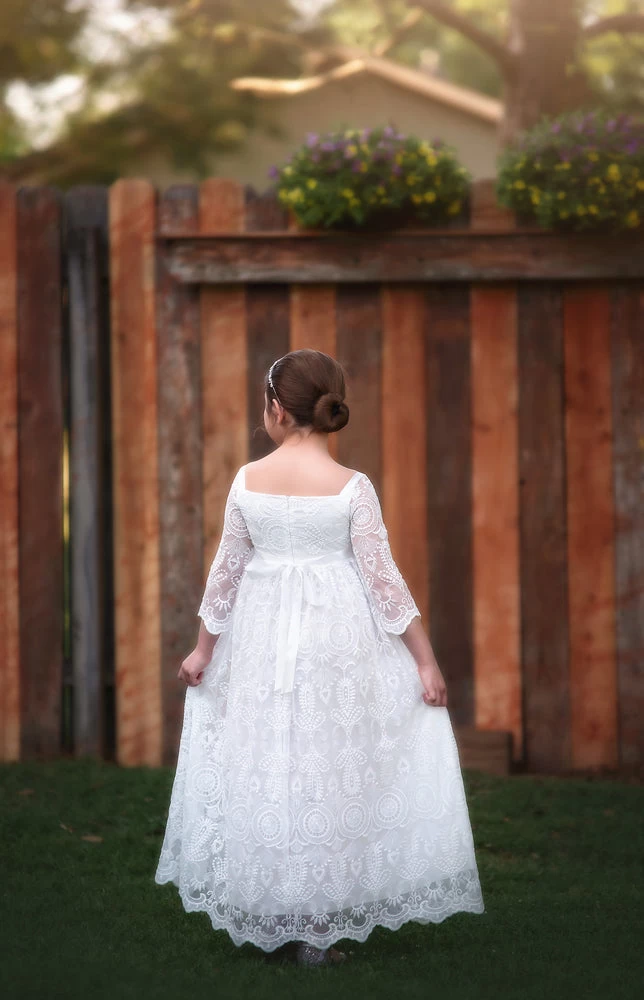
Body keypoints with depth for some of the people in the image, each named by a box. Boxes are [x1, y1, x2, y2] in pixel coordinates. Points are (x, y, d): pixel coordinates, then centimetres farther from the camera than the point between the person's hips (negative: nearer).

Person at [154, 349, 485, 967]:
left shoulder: (248, 480, -3)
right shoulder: (352, 487, -9)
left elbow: (226, 570, 3)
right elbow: (383, 579, -9)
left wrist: (204, 648, 14)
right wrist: (425, 662, -2)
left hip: (262, 638, 2)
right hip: (337, 639, -2)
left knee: (265, 768, 13)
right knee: (333, 770, 6)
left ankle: (270, 919, 21)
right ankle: (315, 928, 6)